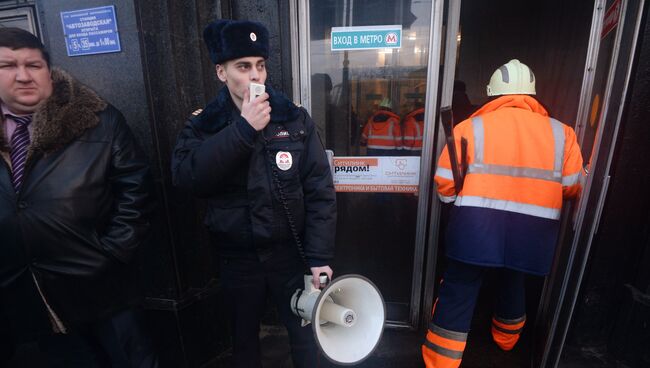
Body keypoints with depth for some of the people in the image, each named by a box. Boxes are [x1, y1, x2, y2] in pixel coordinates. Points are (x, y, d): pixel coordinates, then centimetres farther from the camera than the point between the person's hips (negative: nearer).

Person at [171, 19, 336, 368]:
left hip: (290, 251, 0)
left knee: (304, 332, 19)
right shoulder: (203, 125, -4)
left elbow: (320, 191, -9)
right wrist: (243, 129, -26)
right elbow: (185, 176, -22)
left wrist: (319, 256, -12)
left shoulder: (295, 120, -8)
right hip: (236, 256, 1)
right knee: (244, 335, 24)